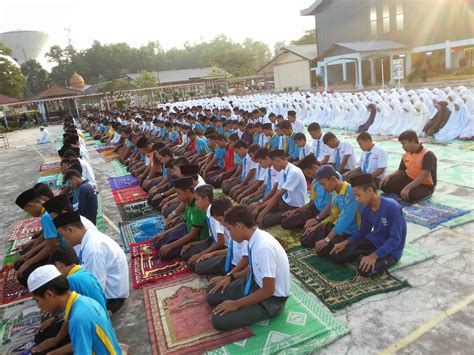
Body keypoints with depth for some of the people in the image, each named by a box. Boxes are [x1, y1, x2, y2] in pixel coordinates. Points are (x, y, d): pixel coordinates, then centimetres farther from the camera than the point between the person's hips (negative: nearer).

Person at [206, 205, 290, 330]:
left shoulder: (264, 247, -34)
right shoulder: (256, 237, -7)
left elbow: (268, 290, -26)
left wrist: (236, 304, -18)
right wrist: (231, 277, 4)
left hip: (271, 299, -8)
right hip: (257, 282, 8)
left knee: (218, 320, -15)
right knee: (212, 295, 7)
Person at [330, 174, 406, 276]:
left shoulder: (392, 207, -26)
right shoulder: (367, 209, -4)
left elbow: (395, 239, -26)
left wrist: (374, 256, -32)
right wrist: (345, 243, -4)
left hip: (390, 251, -6)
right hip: (372, 241, 6)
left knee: (365, 270, -33)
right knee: (335, 255, -6)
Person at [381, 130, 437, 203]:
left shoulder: (428, 155, -21)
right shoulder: (406, 155, 3)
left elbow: (423, 176, -28)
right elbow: (400, 171, 12)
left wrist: (407, 188, -36)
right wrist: (389, 176, -9)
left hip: (425, 186, -7)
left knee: (410, 196, -38)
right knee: (385, 185, -10)